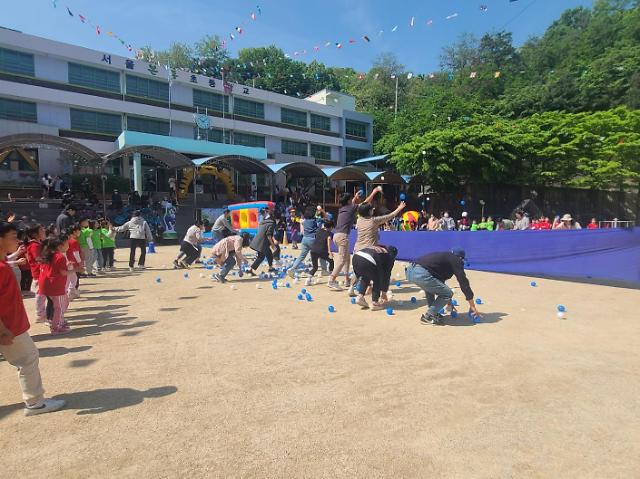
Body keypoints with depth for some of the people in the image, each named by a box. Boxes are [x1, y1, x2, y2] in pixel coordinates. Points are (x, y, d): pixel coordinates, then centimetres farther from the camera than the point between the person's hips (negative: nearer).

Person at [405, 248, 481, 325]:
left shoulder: (444, 256, 34)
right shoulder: (455, 260, 11)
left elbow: (440, 281, 41)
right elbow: (463, 282, 8)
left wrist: (447, 300, 50)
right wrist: (472, 306, 14)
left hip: (410, 271, 9)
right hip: (421, 274, -9)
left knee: (431, 286, 37)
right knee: (448, 294, 5)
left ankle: (432, 313, 27)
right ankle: (428, 316, 8)